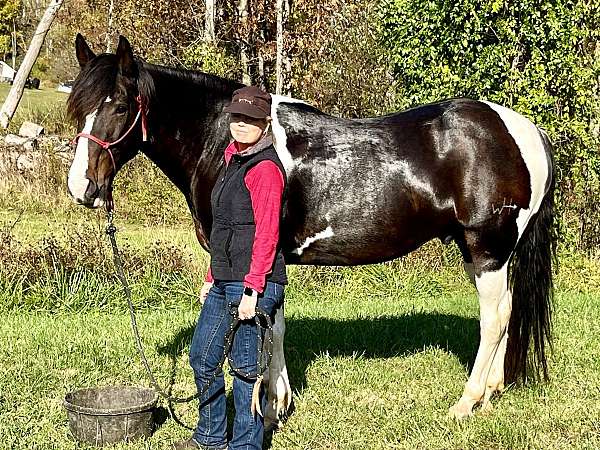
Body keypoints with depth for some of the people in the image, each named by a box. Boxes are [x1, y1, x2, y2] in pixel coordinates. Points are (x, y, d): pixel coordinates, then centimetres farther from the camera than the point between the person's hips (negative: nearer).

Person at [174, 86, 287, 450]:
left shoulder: (265, 167, -14)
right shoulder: (234, 161, 16)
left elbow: (266, 234, -19)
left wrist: (253, 289, -23)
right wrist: (212, 278, 20)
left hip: (253, 285, -10)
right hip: (224, 283, 10)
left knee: (246, 366, 0)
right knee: (202, 357, 17)